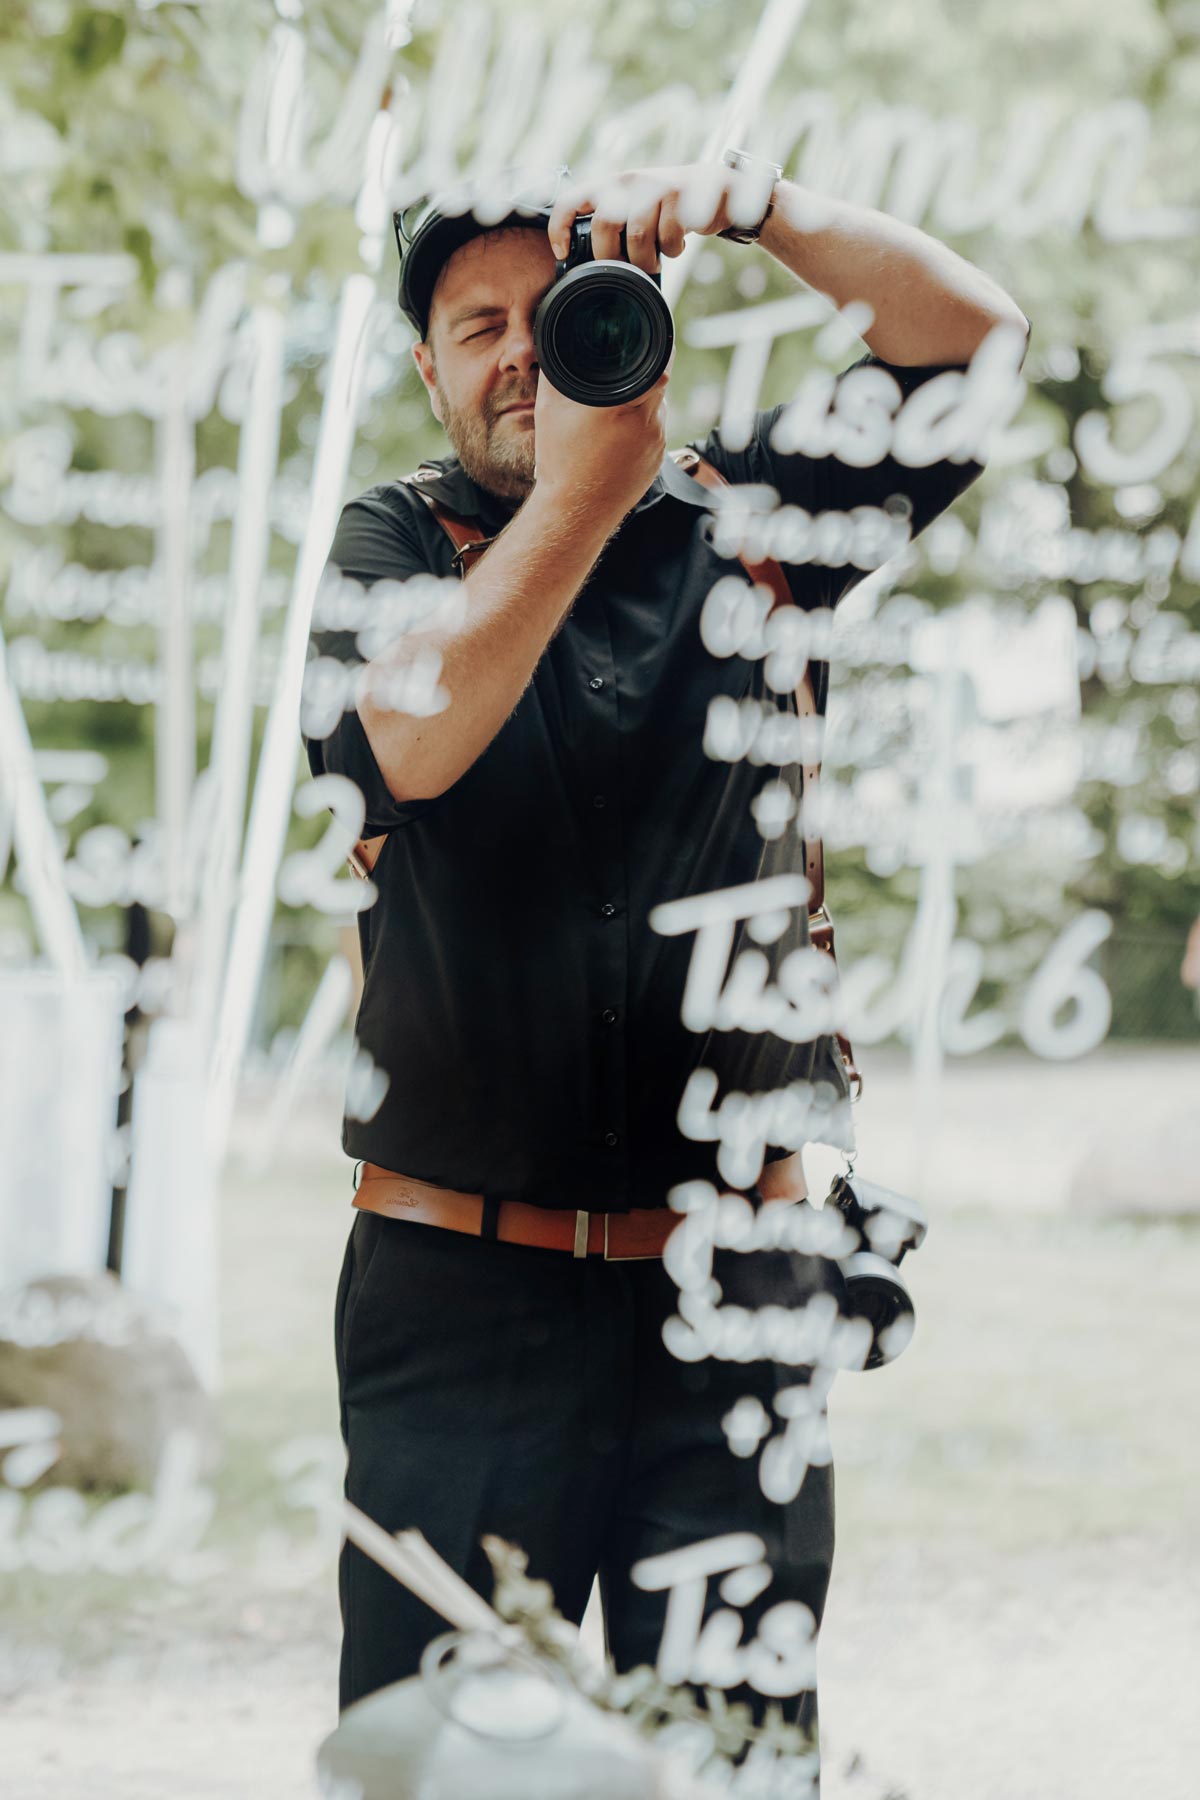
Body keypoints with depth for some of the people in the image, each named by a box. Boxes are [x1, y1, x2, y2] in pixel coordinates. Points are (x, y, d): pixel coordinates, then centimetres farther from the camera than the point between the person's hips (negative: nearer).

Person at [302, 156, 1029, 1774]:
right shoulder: (393, 548, 5)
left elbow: (969, 334, -1)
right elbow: (408, 743, -16)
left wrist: (749, 205, -15)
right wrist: (578, 498, -25)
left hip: (730, 1296, 1)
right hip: (461, 1292, -1)